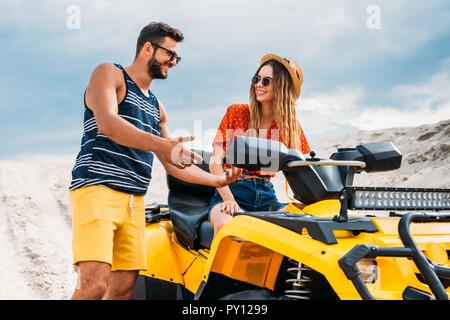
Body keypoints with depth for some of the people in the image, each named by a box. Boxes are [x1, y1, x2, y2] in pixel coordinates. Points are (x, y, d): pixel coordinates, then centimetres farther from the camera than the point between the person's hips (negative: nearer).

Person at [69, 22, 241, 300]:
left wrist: (218, 180, 14)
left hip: (135, 201, 7)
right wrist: (160, 144, -29)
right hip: (97, 189, -7)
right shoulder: (109, 73, 4)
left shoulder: (156, 107, 26)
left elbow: (173, 164, 26)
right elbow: (107, 123, -16)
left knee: (125, 287, -1)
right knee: (95, 285, -23)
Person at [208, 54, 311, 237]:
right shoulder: (236, 113, 4)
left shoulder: (291, 125, 11)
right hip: (232, 192, -2)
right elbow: (215, 161, -3)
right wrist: (228, 199, -18)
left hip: (266, 197, 3)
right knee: (226, 224, -35)